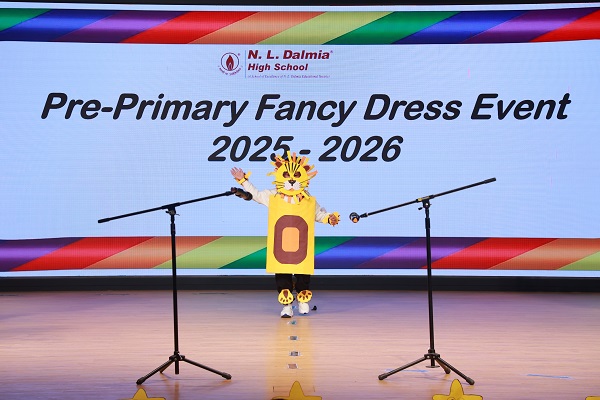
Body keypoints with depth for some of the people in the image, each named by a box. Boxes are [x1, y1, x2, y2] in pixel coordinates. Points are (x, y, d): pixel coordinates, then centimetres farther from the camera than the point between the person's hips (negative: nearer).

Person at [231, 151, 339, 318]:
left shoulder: (309, 201, 5)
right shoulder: (272, 197, 4)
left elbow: (319, 213, 17)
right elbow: (256, 194, 15)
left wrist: (329, 218, -1)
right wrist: (243, 181, 11)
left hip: (302, 251, 0)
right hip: (280, 250, 0)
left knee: (303, 277, 7)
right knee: (282, 277, -1)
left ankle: (303, 301, 27)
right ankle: (286, 306, 5)